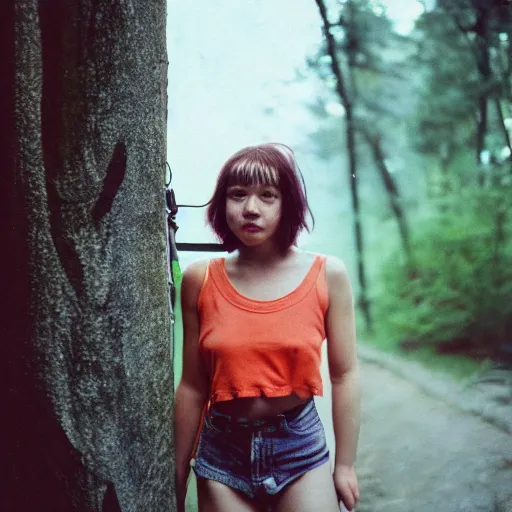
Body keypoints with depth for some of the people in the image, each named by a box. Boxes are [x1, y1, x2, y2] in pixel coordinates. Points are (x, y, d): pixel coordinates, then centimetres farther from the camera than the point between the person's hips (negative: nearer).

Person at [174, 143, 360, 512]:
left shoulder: (327, 275, -7)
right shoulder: (200, 280, -6)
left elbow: (345, 375, -2)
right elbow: (193, 386, -1)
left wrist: (345, 464, 0)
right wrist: (179, 475, 5)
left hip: (301, 447, -1)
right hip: (222, 451, 1)